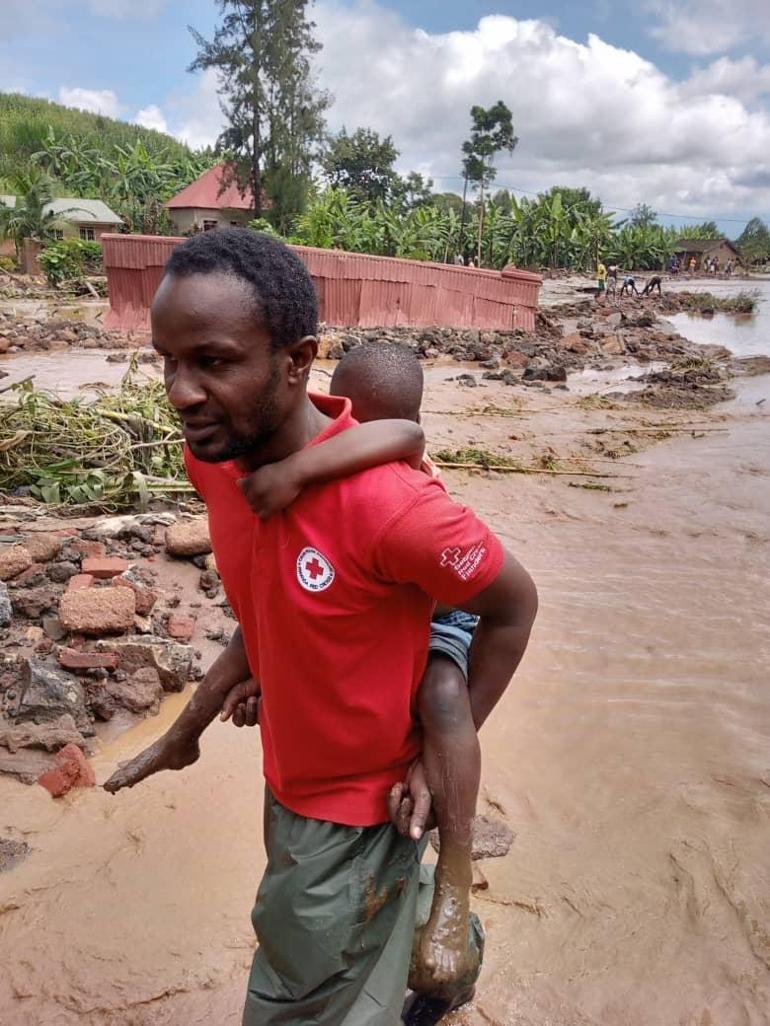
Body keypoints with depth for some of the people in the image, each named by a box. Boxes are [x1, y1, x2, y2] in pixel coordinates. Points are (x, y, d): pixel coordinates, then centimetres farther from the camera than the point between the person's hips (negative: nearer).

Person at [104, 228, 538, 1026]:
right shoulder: (218, 462, -11)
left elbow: (513, 608, -18)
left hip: (360, 811, -7)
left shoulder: (387, 505, -35)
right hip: (288, 784, 7)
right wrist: (185, 730, 8)